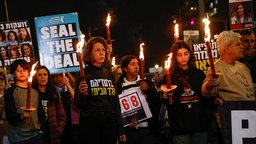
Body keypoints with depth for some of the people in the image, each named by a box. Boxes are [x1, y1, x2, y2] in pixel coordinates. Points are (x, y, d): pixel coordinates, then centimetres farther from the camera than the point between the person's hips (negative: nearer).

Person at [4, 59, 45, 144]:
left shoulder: (35, 92, 12)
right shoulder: (10, 92, -3)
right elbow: (10, 116, -12)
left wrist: (41, 128, 9)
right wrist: (21, 116, -30)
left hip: (36, 134, 4)